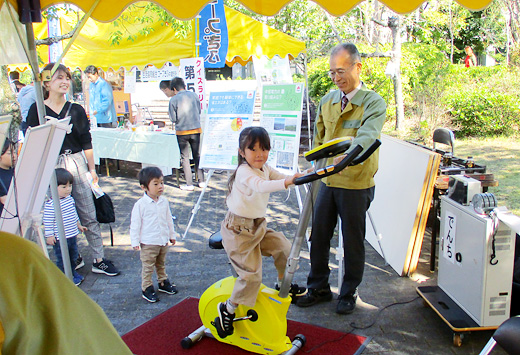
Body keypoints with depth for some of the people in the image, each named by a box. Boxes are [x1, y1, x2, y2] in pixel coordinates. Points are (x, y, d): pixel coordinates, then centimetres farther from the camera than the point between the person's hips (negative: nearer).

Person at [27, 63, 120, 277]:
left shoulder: (76, 110, 6)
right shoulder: (37, 110, 1)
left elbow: (86, 142, 9)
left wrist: (92, 169, 8)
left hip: (77, 163, 1)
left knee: (89, 215, 3)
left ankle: (98, 260, 10)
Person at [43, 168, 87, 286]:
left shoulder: (70, 199, 4)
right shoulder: (51, 204, -22)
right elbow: (48, 221, -18)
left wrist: (78, 225, 27)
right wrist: (49, 235, -17)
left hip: (72, 235, 8)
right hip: (59, 238, -8)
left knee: (73, 256, 20)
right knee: (62, 258, 4)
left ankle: (73, 273, 39)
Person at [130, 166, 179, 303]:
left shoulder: (164, 201, 1)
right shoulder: (140, 204, -16)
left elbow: (169, 219, 13)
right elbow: (135, 224, -11)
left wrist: (172, 235, 18)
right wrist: (135, 241, -11)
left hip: (163, 241, 5)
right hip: (148, 243, -5)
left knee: (161, 264, 22)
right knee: (148, 267, 5)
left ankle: (163, 282, 38)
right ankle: (147, 288, 18)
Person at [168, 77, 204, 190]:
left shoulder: (173, 99, -8)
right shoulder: (194, 95, 2)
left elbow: (173, 119, -6)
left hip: (182, 131, -3)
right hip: (196, 130, 3)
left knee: (185, 158, 4)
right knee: (197, 155, 14)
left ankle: (189, 184, 4)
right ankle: (201, 181, 17)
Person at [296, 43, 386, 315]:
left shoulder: (374, 103, -11)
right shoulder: (327, 101, 7)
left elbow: (368, 135, -31)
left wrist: (348, 154, -50)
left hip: (356, 185, -5)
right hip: (327, 181, 5)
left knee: (353, 241, 8)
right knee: (318, 236, 12)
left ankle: (349, 293, 27)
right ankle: (318, 288, 30)